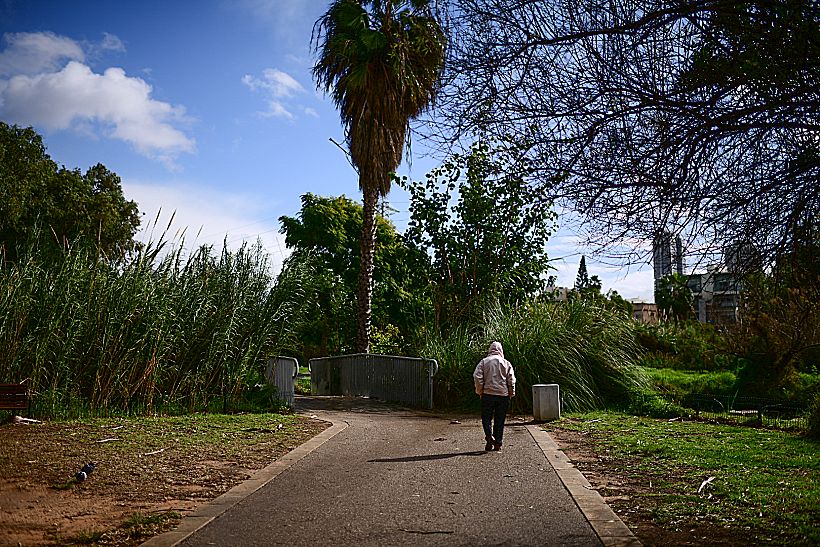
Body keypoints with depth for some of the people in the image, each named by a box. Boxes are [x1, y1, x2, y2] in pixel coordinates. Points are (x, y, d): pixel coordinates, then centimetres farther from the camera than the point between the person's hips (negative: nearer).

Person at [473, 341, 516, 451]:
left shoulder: (483, 362, 4)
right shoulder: (506, 363, 7)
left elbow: (477, 377, -5)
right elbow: (511, 380, 1)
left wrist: (479, 391, 2)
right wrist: (511, 394, 9)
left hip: (488, 394, -1)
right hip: (503, 395, 1)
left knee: (486, 417, 9)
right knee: (499, 420, 8)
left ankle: (489, 436, -13)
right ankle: (498, 443, 8)